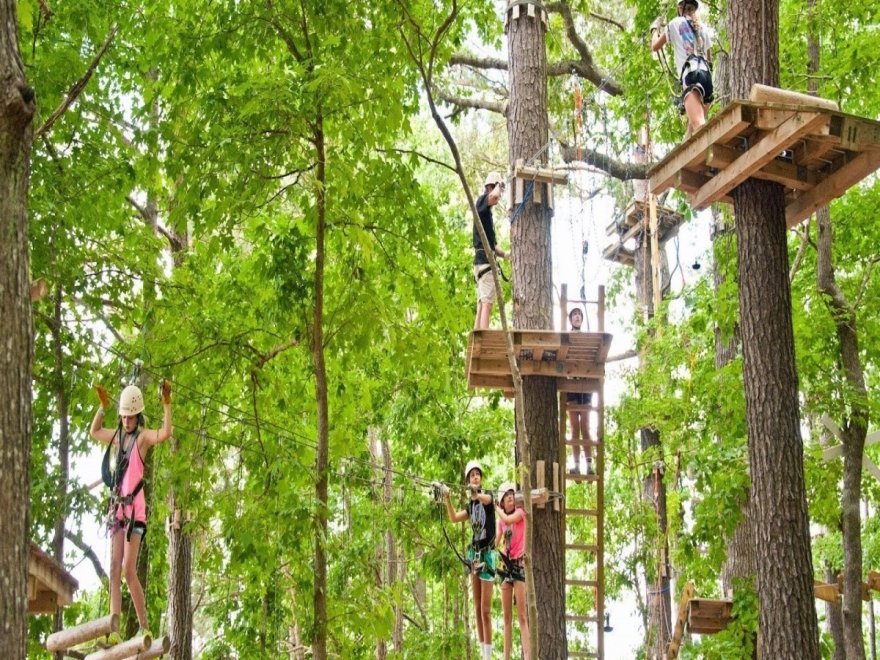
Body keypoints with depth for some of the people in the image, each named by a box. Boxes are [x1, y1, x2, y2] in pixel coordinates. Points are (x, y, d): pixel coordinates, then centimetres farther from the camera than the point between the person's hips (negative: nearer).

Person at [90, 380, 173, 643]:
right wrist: (102, 406, 24)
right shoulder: (117, 435, 16)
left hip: (135, 507, -7)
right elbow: (93, 432, 34)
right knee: (114, 569, 0)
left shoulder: (144, 436, -3)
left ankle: (144, 627, -6)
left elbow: (165, 433, -23)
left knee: (129, 570, -13)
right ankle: (114, 630, -3)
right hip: (117, 507, 7)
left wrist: (167, 404, -29)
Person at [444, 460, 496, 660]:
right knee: (477, 609, 8)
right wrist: (448, 499, -14)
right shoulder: (471, 505, 13)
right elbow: (454, 518, 2)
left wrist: (476, 493, -53)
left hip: (487, 553, -7)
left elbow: (485, 499, -30)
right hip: (474, 553, 7)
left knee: (485, 610, -9)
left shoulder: (488, 496, -6)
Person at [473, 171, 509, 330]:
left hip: (483, 262, 10)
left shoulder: (487, 212, 25)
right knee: (486, 304, -15)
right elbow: (494, 196, -28)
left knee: (481, 305, 6)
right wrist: (498, 185, -7)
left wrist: (505, 254, 14)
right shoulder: (481, 201, -2)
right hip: (484, 261, -10)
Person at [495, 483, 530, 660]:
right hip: (505, 565, 6)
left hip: (519, 564, -6)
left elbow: (508, 520, -23)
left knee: (522, 616, -13)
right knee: (507, 617, 7)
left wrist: (496, 508, -6)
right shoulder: (501, 521, 15)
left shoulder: (520, 512, -3)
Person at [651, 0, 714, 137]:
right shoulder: (704, 28, 25)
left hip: (690, 74, -6)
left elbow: (655, 47, 20)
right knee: (693, 123, 15)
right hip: (706, 74, 6)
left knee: (698, 124, -25)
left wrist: (655, 30, 40)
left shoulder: (676, 23, 11)